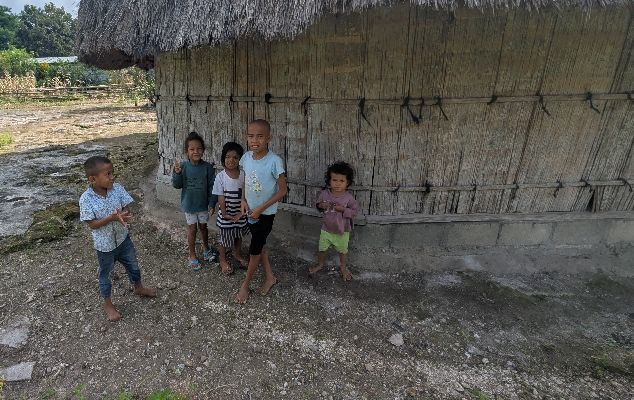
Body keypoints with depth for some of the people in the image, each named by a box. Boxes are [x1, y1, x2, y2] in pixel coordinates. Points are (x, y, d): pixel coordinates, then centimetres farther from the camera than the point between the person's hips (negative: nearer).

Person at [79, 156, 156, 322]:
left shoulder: (117, 188, -13)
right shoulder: (86, 199, -22)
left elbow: (127, 209, -7)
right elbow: (92, 224, -19)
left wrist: (123, 215, -30)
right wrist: (112, 217, -32)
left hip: (123, 238, 4)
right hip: (105, 244, -4)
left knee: (133, 265, 23)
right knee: (105, 274, 17)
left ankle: (139, 288, 50)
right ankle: (107, 303, 38)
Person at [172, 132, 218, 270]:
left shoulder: (207, 167, -12)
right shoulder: (182, 166, -11)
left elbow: (212, 186, -7)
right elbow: (177, 185, -8)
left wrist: (212, 203, -9)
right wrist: (177, 173, -26)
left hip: (203, 204, 1)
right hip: (189, 204, 0)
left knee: (203, 226, 18)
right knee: (192, 228, 9)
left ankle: (206, 247, 42)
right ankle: (192, 255, 26)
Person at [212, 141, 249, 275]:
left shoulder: (243, 174, -8)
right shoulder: (221, 176, -16)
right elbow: (221, 198, -13)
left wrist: (242, 212, -11)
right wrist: (225, 214, -15)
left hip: (240, 213, 3)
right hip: (226, 215, -3)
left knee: (239, 235, 22)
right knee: (224, 237, 13)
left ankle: (237, 254, 48)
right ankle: (223, 260, 36)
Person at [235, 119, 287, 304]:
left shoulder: (274, 161, -24)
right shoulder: (246, 157, -6)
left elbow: (282, 190, -18)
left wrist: (261, 208, -19)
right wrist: (243, 200, -5)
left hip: (266, 213, -6)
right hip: (251, 210, 6)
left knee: (255, 249, 7)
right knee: (260, 244, 19)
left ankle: (245, 285, 28)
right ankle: (270, 276, 39)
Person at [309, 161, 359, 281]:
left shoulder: (349, 197, -19)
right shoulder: (324, 193, -12)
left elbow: (355, 210, -13)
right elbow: (318, 203, 3)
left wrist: (343, 209, -28)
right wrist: (321, 206, -20)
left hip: (342, 231, -2)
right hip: (326, 229, 2)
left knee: (343, 250, 19)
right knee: (322, 248, 20)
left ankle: (343, 267, 43)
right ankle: (320, 264, 47)